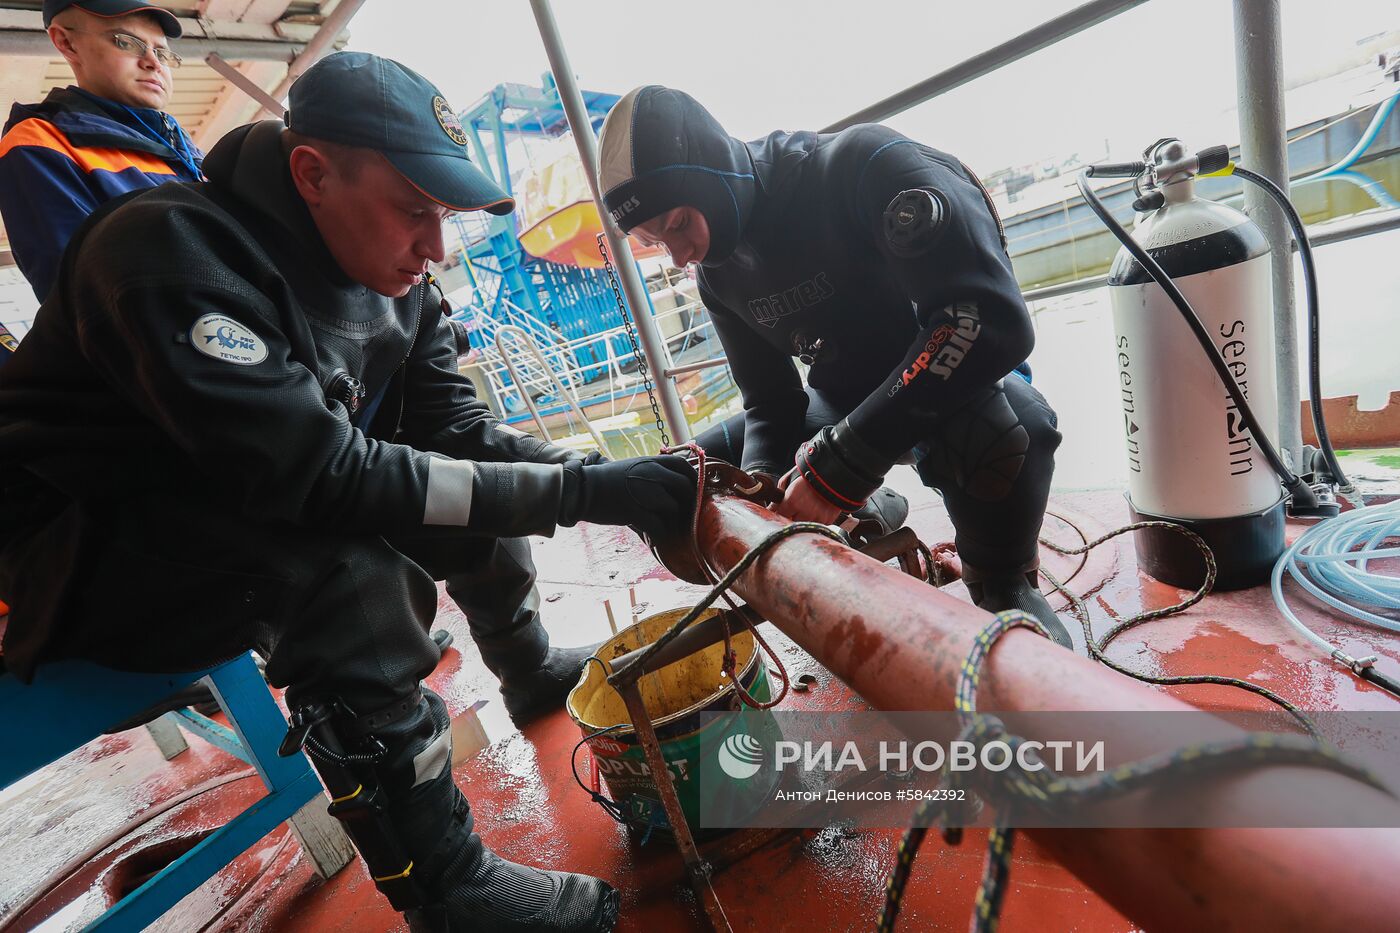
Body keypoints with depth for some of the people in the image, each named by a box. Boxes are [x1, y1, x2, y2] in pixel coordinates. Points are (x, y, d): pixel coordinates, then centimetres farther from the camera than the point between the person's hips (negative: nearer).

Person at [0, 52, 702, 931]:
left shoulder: (395, 286, -3)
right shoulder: (174, 249, -26)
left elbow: (461, 430, -8)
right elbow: (317, 475, -36)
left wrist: (614, 482, -23)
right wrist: (579, 490, -38)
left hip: (264, 540, 7)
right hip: (86, 560, -6)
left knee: (481, 507, -6)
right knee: (346, 569, -33)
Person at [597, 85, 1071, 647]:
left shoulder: (862, 164, -25)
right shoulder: (719, 274, -4)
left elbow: (993, 319, -35)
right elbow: (770, 404, -2)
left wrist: (843, 462, -40)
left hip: (949, 386, -5)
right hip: (842, 408, 6)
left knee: (1005, 427, -43)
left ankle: (1003, 586, -9)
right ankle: (867, 516, 14)